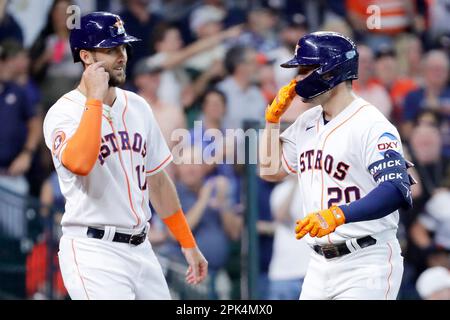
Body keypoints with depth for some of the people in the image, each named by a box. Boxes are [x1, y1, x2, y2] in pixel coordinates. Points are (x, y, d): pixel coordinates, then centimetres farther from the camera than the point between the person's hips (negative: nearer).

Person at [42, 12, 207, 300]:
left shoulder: (137, 106, 12)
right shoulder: (64, 112, -9)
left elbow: (157, 179, 20)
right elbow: (79, 164, -31)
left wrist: (188, 244, 19)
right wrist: (95, 98, -22)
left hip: (141, 250, 7)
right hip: (94, 252, -7)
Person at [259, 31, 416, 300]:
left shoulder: (371, 125, -14)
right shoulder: (307, 123, 13)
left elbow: (398, 192, -25)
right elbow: (270, 170, 21)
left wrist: (338, 215, -37)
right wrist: (274, 116, 10)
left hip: (367, 266, -8)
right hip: (321, 264, 8)